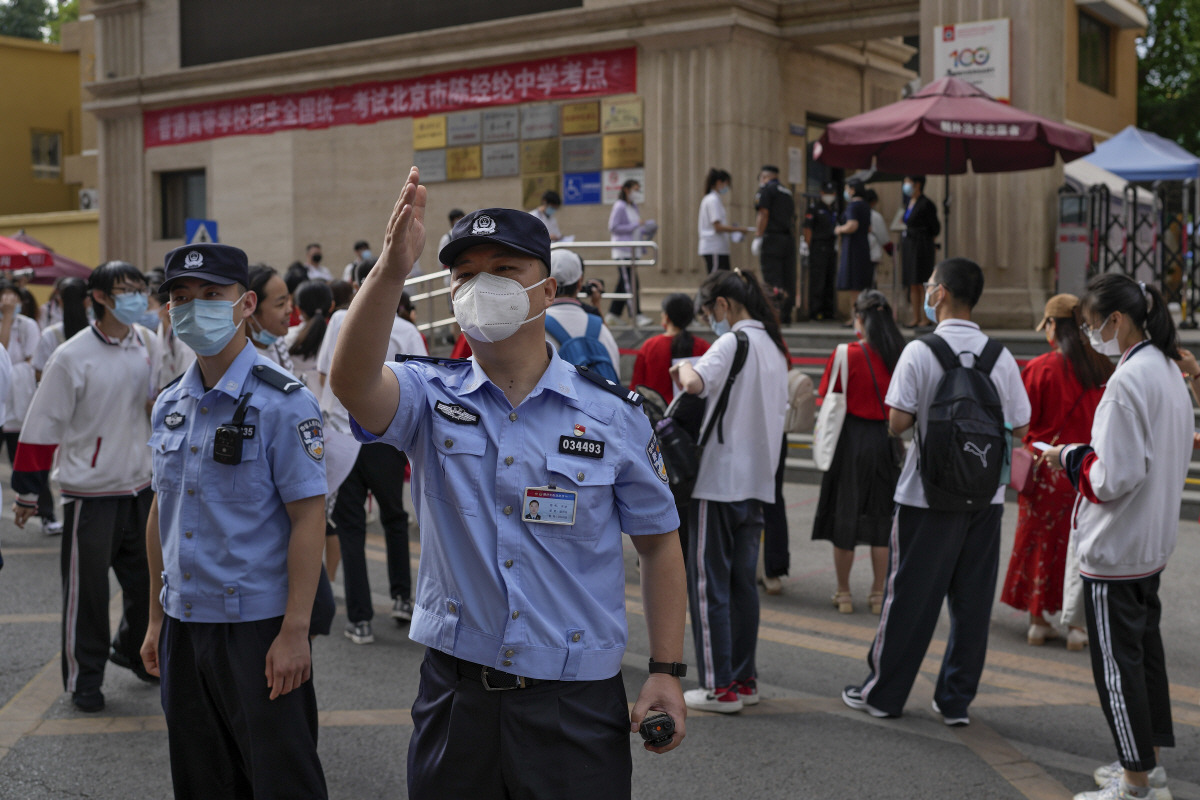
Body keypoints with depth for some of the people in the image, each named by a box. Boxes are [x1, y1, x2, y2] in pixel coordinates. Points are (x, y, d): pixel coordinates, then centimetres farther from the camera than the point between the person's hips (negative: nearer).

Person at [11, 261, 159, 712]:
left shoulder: (148, 344, 2)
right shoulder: (73, 357, -14)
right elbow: (43, 425, -9)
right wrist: (28, 492, -6)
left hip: (142, 487, 5)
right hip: (90, 493, -5)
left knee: (147, 580, 14)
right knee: (87, 590, 4)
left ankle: (134, 651, 38)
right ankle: (83, 679, 20)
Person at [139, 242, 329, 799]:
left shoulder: (283, 403, -11)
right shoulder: (169, 405, 10)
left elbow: (309, 518, -15)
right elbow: (162, 512, 16)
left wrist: (294, 631, -19)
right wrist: (157, 619, 15)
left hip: (257, 627, -6)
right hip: (183, 626, 7)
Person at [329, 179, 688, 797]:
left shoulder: (614, 414, -1)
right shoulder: (432, 396, -2)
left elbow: (657, 541, 5)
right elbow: (353, 382, -24)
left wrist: (666, 671, 0)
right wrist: (391, 269, -38)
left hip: (576, 700, -1)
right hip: (455, 692, 1)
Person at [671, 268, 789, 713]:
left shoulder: (733, 342, -13)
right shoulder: (774, 347, 14)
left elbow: (695, 383, -31)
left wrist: (684, 368, -10)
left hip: (719, 482, -8)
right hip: (757, 481, 8)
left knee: (709, 585, 0)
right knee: (742, 582, 14)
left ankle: (720, 688, 3)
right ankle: (745, 680, 19)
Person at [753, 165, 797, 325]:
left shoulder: (766, 189, -1)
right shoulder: (788, 192, 20)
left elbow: (764, 214, -11)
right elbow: (792, 218, 19)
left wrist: (758, 235, -11)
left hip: (772, 239, -7)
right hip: (789, 239, 7)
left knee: (772, 279, -8)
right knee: (788, 279, 7)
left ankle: (776, 316, -17)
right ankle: (786, 316, 9)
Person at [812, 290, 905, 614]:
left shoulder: (847, 354, -12)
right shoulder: (900, 354, -3)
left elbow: (827, 399, -7)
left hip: (850, 440, -3)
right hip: (885, 439, 3)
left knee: (845, 514, 8)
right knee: (882, 516, 12)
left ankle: (844, 593, 15)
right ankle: (879, 594, 17)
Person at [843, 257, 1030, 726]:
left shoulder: (920, 353, -11)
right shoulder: (1000, 357, 0)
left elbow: (898, 422, -13)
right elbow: (1020, 428, 3)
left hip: (928, 497, -3)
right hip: (986, 496, 3)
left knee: (910, 597, 6)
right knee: (972, 599, 10)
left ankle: (883, 694, 17)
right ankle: (956, 700, 17)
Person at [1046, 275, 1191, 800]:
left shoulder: (1127, 382, -22)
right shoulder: (1168, 370, 8)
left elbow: (1114, 477, -24)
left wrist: (1071, 460, -7)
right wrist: (1086, 456, 11)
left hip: (1115, 546, -10)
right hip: (1154, 540, 10)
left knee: (1116, 659, 1)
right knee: (1145, 646, 18)